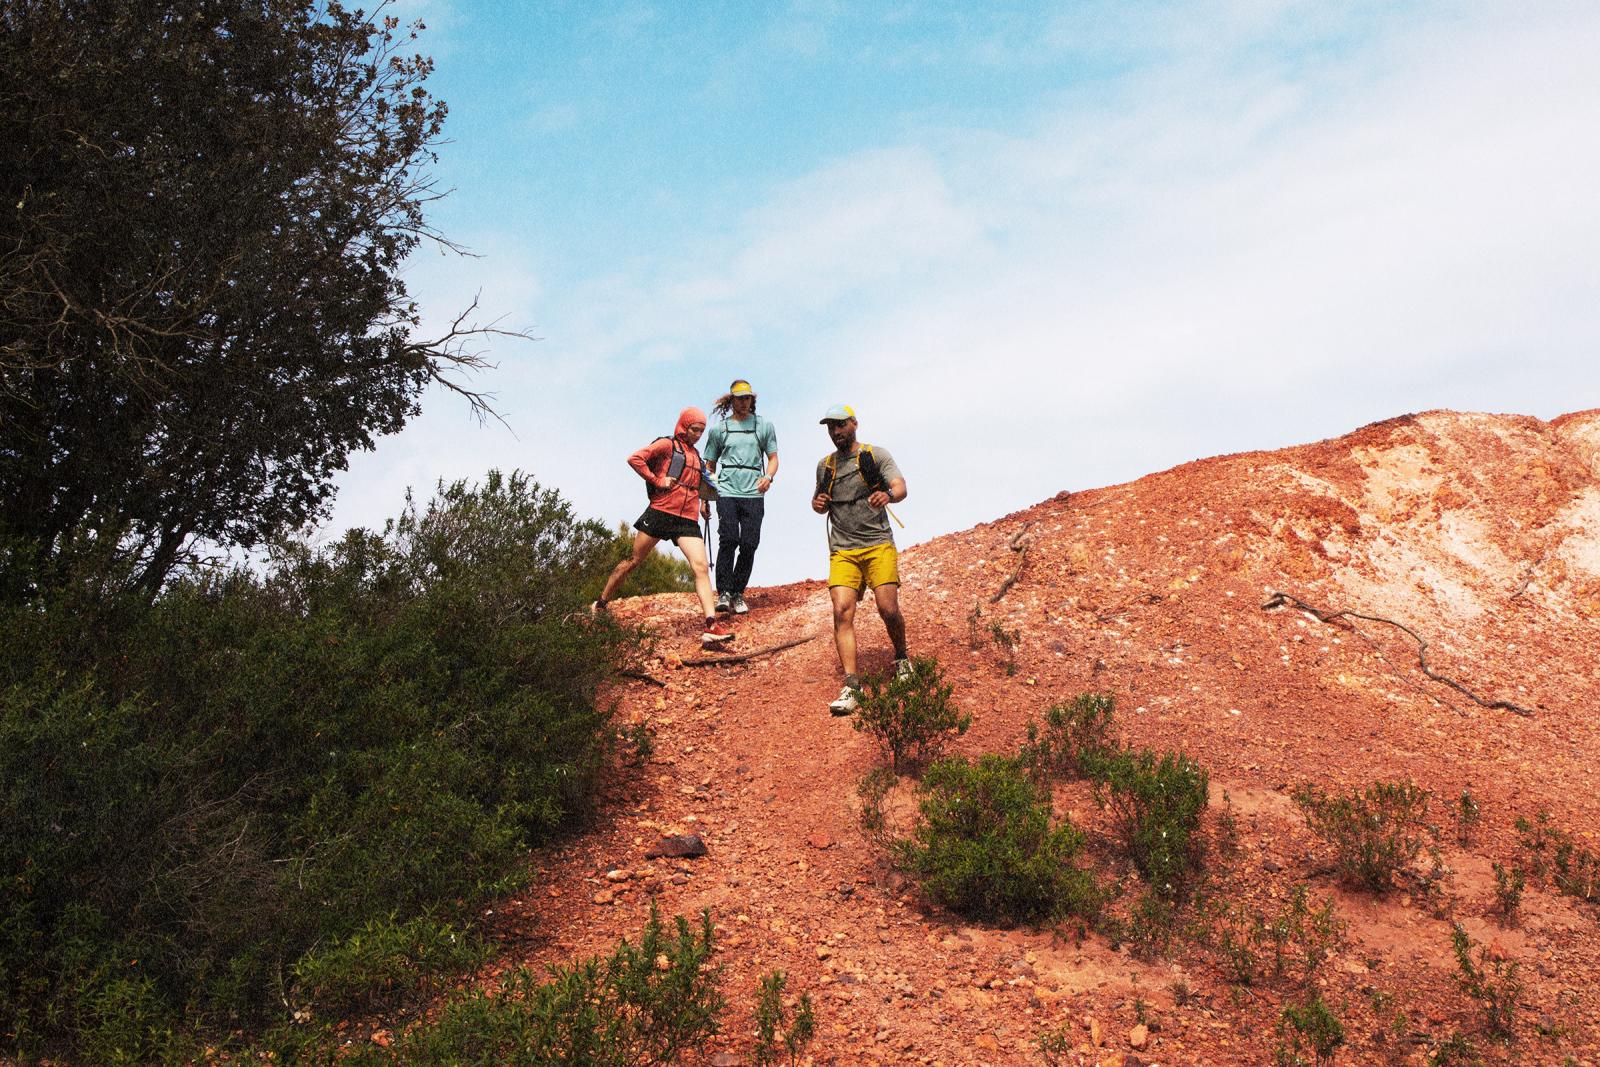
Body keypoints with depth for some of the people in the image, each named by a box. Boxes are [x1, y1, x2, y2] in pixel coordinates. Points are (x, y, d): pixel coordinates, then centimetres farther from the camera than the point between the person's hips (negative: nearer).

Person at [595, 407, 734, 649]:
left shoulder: (695, 455, 23)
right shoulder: (667, 445, 2)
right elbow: (635, 459, -9)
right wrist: (657, 480, -14)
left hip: (688, 520, 5)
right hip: (661, 513, -5)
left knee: (700, 567, -13)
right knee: (634, 561, 5)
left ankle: (711, 627, -24)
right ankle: (600, 605, 23)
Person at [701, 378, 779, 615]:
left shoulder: (765, 426, 14)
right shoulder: (719, 429, 13)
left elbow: (773, 458, 16)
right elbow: (709, 465, 18)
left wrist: (768, 476, -6)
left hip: (754, 493, 1)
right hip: (727, 491, -1)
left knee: (749, 545, -3)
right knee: (728, 540, -15)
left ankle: (738, 593, 8)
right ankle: (723, 593, -13)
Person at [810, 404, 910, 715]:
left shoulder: (876, 455, 5)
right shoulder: (825, 465, 17)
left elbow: (901, 488, -6)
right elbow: (820, 503, 28)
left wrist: (888, 494, -30)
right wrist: (818, 503, 3)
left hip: (878, 545, -3)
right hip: (842, 550, 3)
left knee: (888, 609, -12)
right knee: (842, 612, -15)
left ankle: (902, 658, 19)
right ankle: (851, 686, -18)